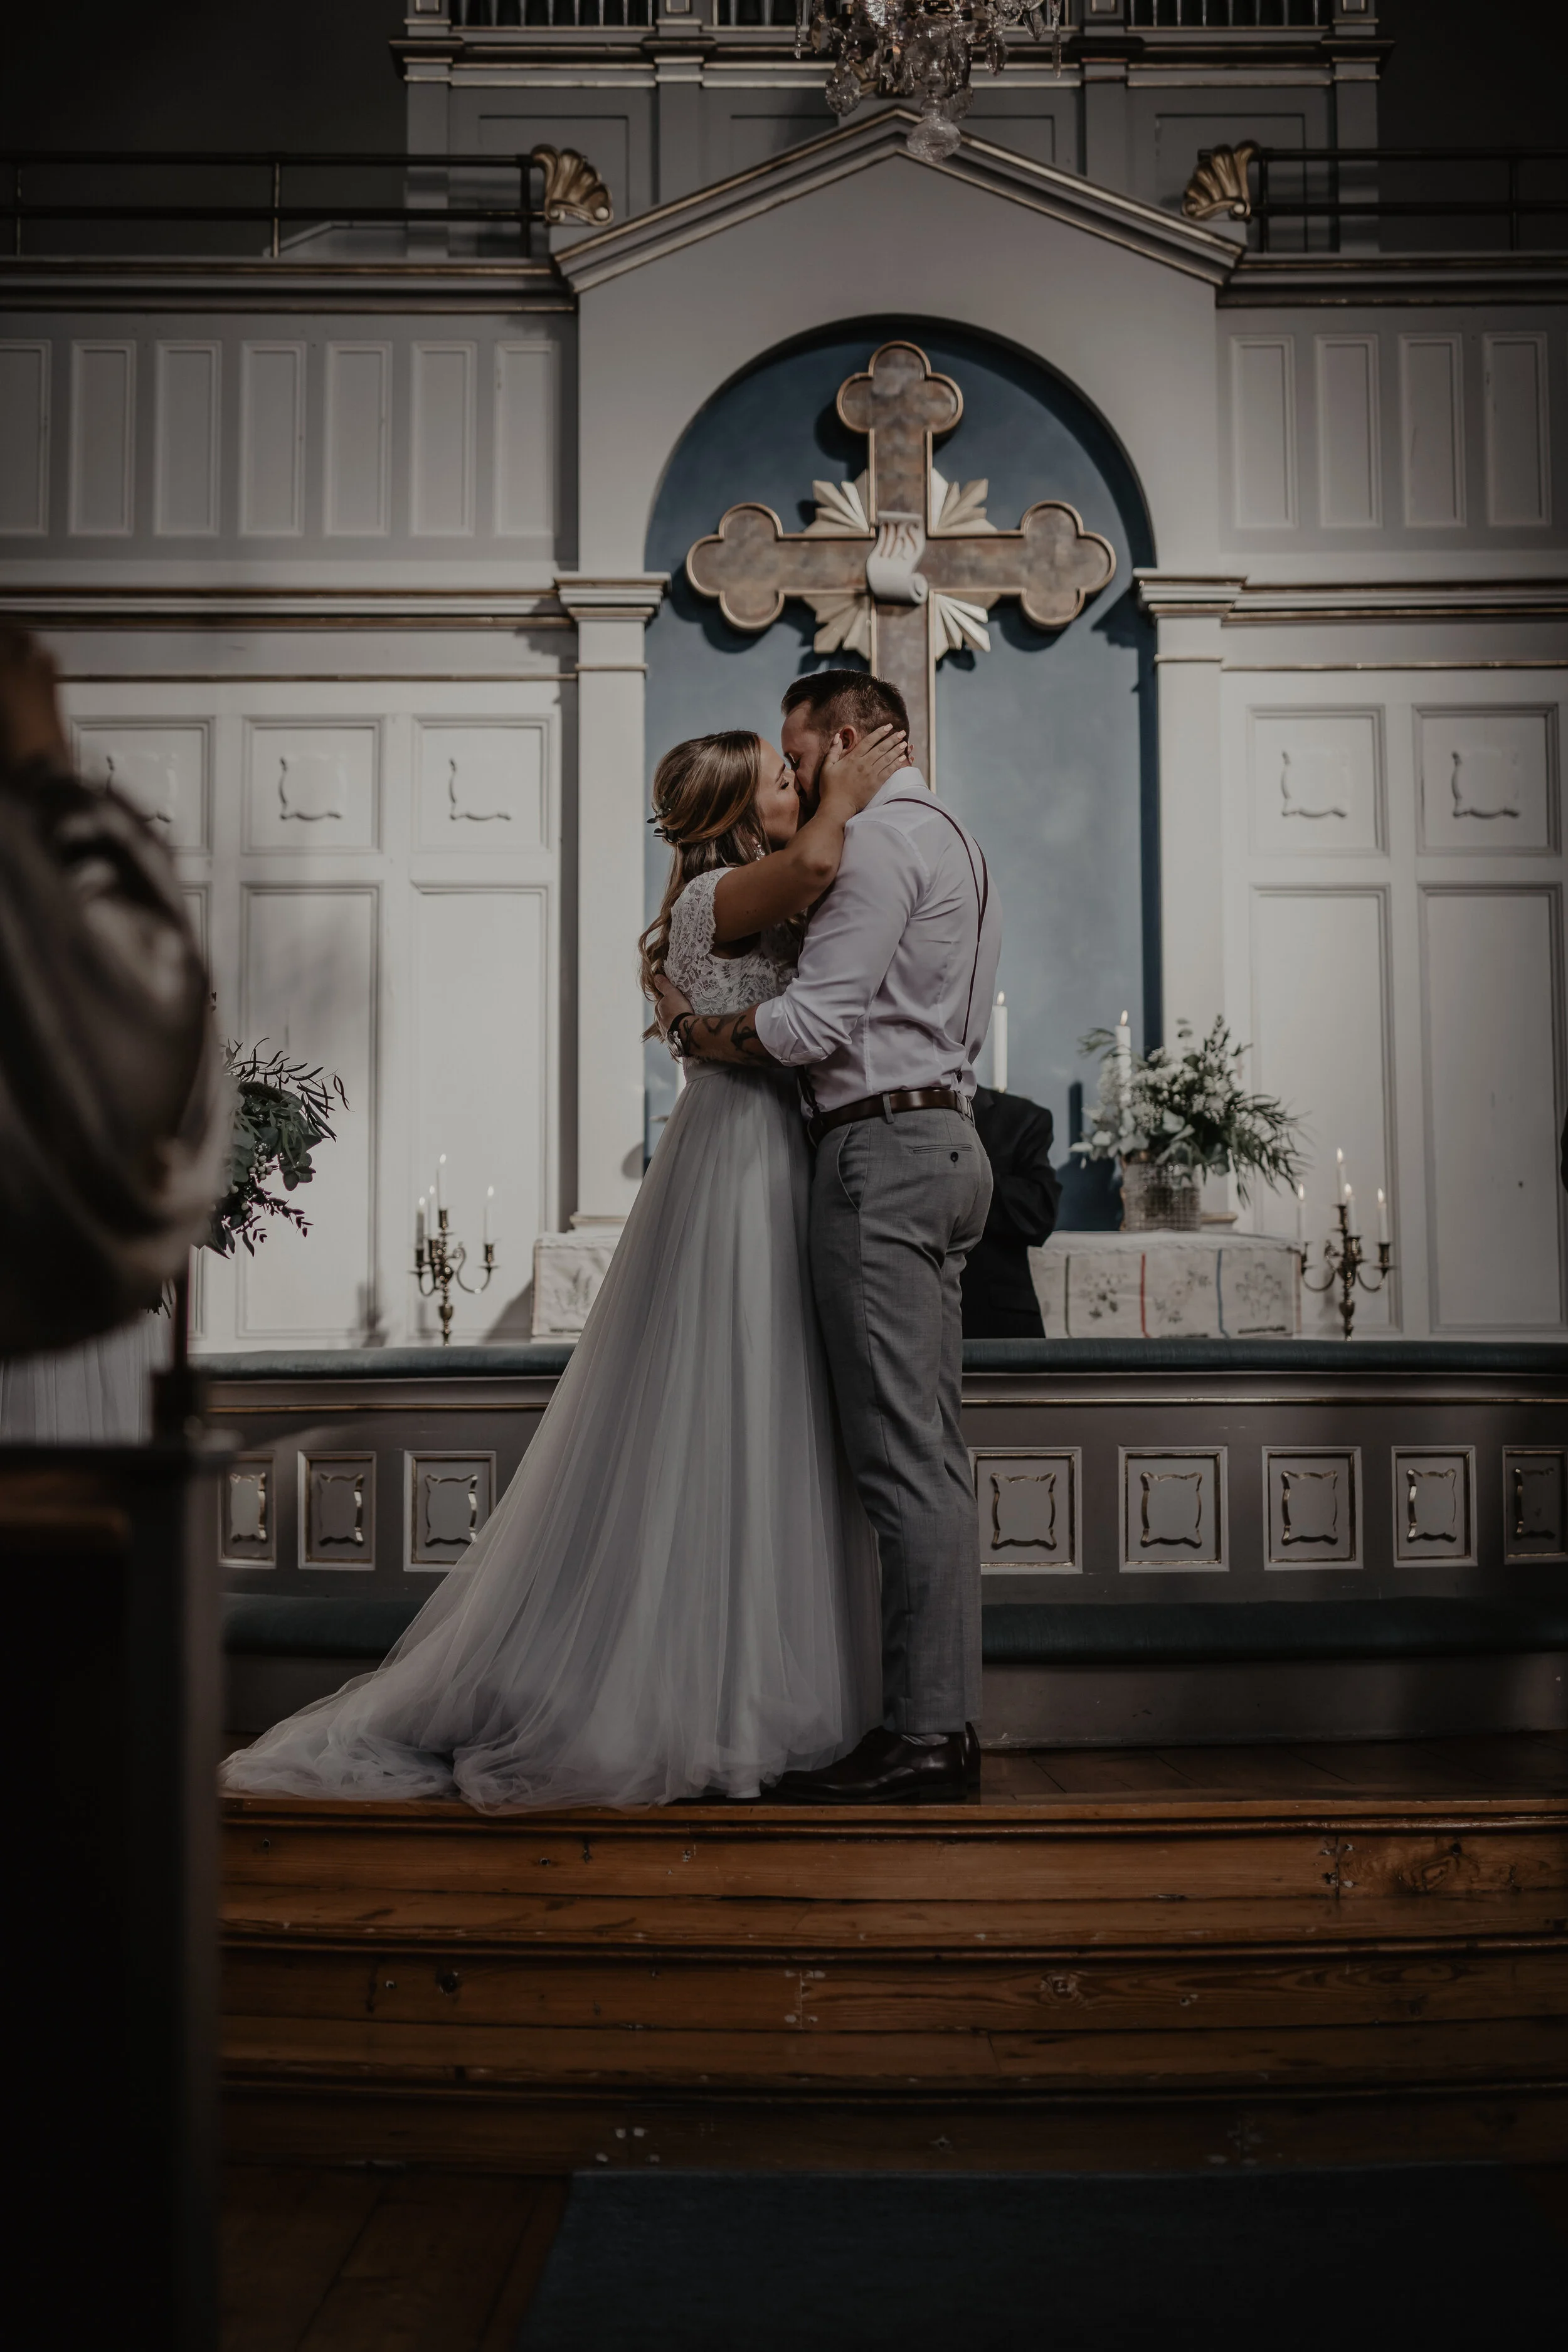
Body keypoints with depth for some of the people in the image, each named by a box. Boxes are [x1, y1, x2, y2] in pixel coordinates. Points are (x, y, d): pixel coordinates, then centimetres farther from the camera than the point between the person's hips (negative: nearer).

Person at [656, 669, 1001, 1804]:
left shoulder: (880, 838, -8)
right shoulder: (950, 838, 25)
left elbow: (812, 1022, -17)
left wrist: (690, 1025, -1)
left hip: (883, 1149, -11)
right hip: (943, 1136, 11)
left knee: (901, 1455, -10)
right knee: (935, 1451, 9)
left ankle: (919, 1732, -6)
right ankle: (948, 1718, 14)